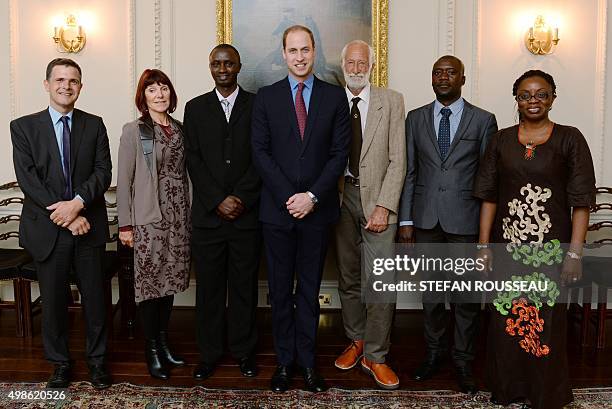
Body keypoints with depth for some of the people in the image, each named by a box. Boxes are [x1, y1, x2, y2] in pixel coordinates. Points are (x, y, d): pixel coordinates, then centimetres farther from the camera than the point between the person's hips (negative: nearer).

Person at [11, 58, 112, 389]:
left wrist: (77, 202, -19)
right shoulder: (23, 127, 2)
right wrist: (65, 216, -15)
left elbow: (103, 172, -2)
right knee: (53, 299, 10)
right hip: (47, 229, -1)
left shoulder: (94, 125, 6)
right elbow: (28, 180, -7)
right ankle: (60, 363, 28)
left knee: (94, 297, 9)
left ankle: (97, 360, 26)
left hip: (88, 226, 1)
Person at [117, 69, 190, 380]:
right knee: (150, 282, 2)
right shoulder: (134, 131, -5)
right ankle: (152, 350, 16)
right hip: (148, 219, -5)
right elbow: (123, 180, -6)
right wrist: (124, 224, -8)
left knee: (170, 280, 11)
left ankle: (164, 342, 26)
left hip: (178, 217, 5)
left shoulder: (179, 129, 9)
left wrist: (188, 216, 11)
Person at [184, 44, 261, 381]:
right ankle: (209, 352, 21)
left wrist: (241, 198, -11)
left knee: (244, 285, 8)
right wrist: (219, 201, -9)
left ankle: (243, 350, 22)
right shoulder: (195, 108, 10)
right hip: (208, 214, 1)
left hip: (247, 214, -1)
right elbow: (194, 160, 2)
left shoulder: (258, 106, 5)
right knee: (209, 286, 7)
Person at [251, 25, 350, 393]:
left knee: (310, 290, 10)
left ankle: (307, 362, 20)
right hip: (277, 210, 0)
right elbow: (260, 152, -1)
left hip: (318, 209, 0)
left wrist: (313, 196, -11)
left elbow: (340, 153, -1)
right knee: (281, 291, 8)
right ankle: (285, 361, 21)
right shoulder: (266, 97, 4)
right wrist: (288, 197, -11)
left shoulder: (335, 97, 4)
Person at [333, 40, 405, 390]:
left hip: (377, 199, -2)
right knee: (348, 278, 12)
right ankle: (356, 342, 30)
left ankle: (375, 355, 11)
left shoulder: (391, 101, 1)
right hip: (342, 196, 2)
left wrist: (383, 206, -11)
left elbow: (397, 160, -4)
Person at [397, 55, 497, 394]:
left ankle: (463, 362, 23)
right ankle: (434, 353, 30)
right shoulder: (415, 118, 8)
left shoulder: (483, 120, 2)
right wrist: (405, 220, 2)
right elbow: (409, 172, 6)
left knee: (467, 296, 6)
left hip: (466, 221, -2)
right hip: (426, 219, 2)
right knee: (431, 294, 12)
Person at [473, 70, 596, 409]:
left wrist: (575, 254, -10)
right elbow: (488, 196, 7)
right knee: (505, 320, 9)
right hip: (507, 245, 3)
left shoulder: (569, 139, -1)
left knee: (545, 322, 6)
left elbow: (581, 201, -4)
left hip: (550, 247, -2)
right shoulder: (501, 141, 7)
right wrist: (483, 245, 2)